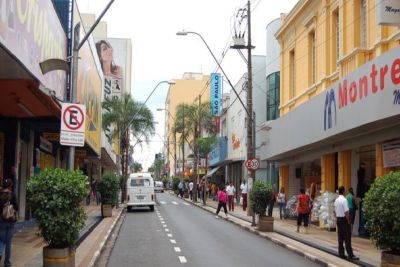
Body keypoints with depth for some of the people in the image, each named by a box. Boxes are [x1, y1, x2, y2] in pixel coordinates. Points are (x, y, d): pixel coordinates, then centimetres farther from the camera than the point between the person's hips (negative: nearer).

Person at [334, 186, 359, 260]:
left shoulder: (336, 200, 9)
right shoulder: (344, 200, -16)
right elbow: (346, 212, -20)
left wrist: (337, 218, 19)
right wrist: (348, 221, -13)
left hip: (338, 219, 8)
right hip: (344, 219, -8)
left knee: (340, 237, 11)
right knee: (347, 238, -7)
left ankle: (341, 253, 14)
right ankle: (350, 255, -7)